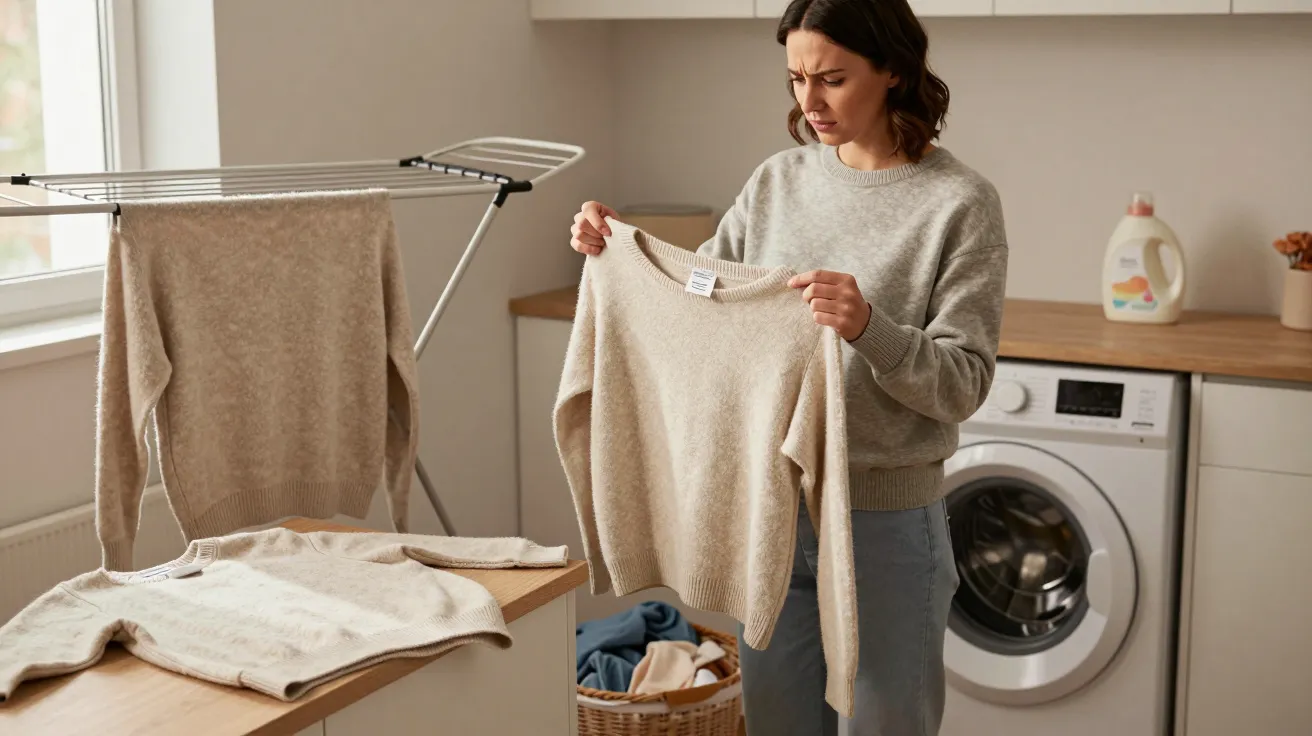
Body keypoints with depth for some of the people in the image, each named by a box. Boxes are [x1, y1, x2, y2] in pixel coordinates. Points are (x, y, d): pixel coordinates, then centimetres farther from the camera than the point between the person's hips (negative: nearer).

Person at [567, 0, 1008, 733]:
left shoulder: (960, 202, -11)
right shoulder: (779, 180, 4)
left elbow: (964, 383, -15)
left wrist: (869, 329, -32)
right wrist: (622, 252, -5)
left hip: (886, 520, -4)